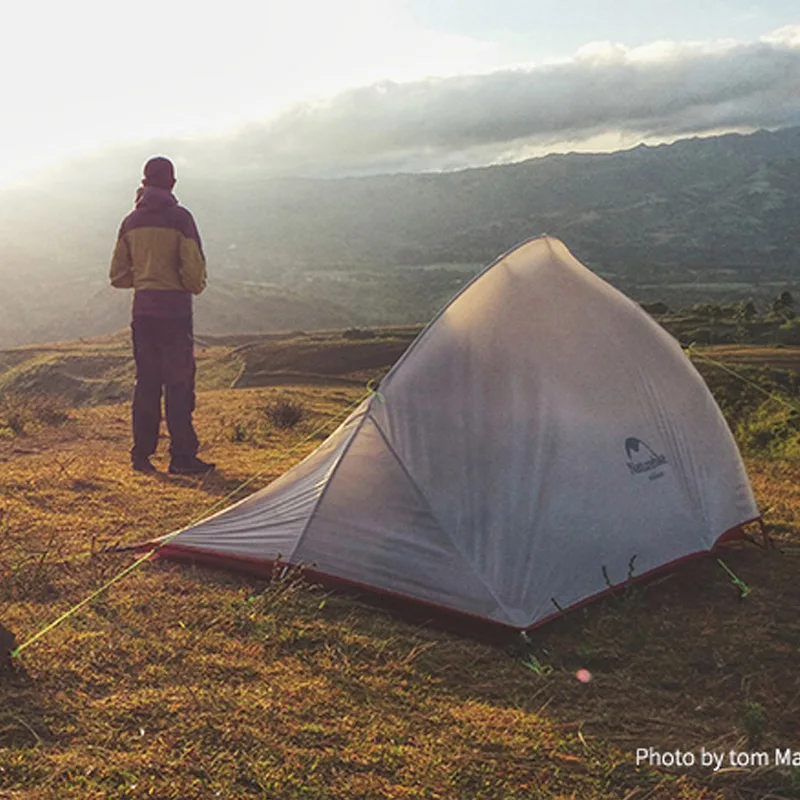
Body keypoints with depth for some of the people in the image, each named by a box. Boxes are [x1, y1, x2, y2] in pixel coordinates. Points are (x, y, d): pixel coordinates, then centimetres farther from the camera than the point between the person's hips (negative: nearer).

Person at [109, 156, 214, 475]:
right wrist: (196, 287, 8)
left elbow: (118, 275, 10)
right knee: (179, 383, 0)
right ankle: (182, 457, 2)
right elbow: (193, 269, -13)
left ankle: (141, 455, 15)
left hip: (142, 310, 5)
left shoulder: (131, 222, 8)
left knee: (146, 382, 11)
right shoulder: (179, 218, -8)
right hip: (174, 309, -5)